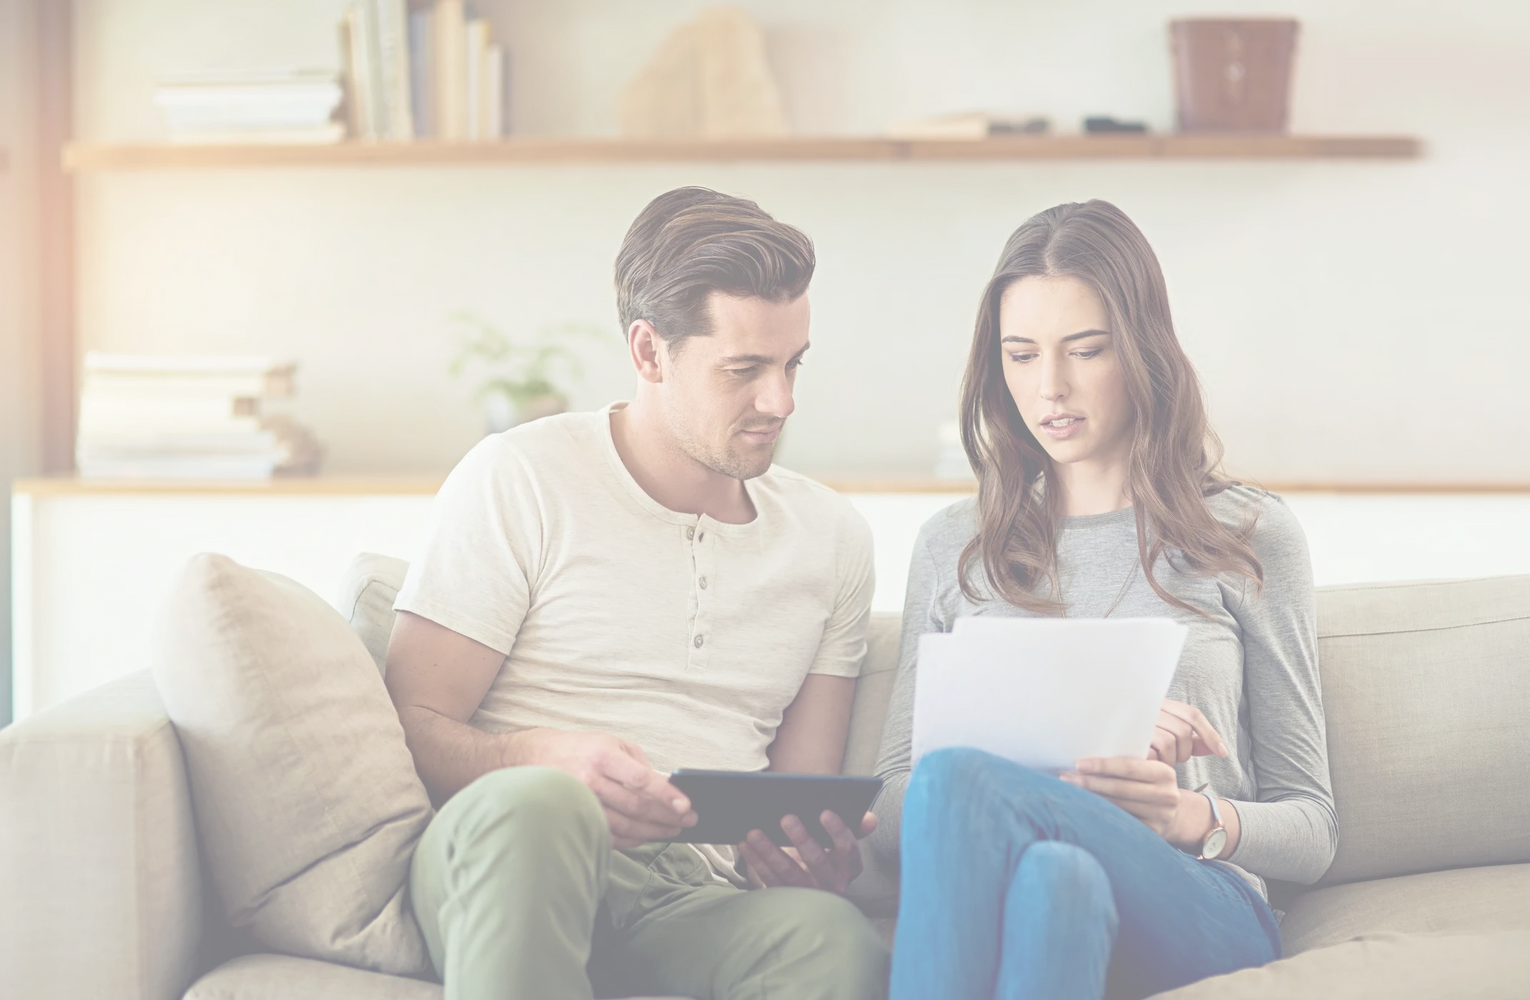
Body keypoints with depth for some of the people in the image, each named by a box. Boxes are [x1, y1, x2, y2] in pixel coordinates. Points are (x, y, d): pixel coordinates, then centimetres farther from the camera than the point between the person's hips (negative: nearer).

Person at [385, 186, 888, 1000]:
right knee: (536, 804, -40)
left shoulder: (832, 538, 18)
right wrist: (549, 758, -21)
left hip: (701, 901, 2)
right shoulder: (518, 482, 4)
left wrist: (816, 848, -7)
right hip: (519, 866, -2)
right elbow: (416, 727, 0)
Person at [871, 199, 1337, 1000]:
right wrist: (1076, 758, -5)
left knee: (956, 783, -35)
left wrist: (1197, 817, -10)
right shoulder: (953, 546, 21)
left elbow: (1311, 830, 15)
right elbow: (890, 812, 14)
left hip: (1204, 919, -2)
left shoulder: (1249, 537, 14)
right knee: (1054, 874, -39)